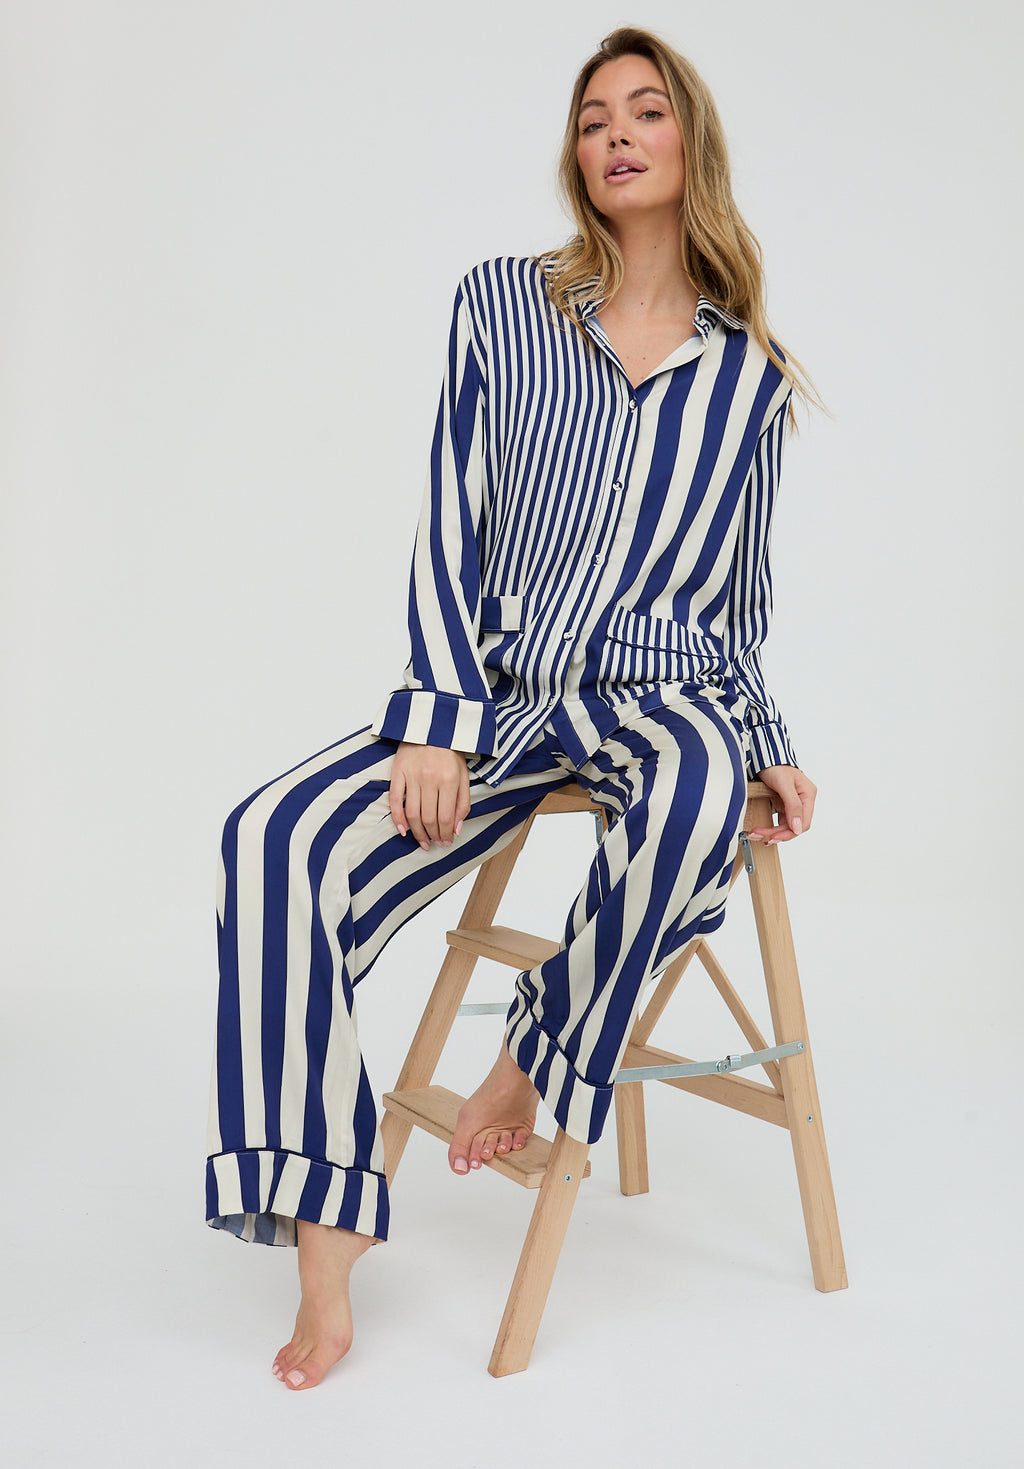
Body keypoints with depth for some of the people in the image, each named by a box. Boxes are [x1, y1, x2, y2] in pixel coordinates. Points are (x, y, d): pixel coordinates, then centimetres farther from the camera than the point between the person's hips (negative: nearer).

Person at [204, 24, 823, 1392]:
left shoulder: (749, 372, 11)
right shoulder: (502, 304, 8)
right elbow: (448, 535, 3)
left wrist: (771, 748, 5)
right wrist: (441, 720, -9)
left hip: (662, 696, 0)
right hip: (496, 689, 1)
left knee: (697, 791, -40)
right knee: (279, 841, -26)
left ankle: (541, 1057, -15)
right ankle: (324, 1258, -23)